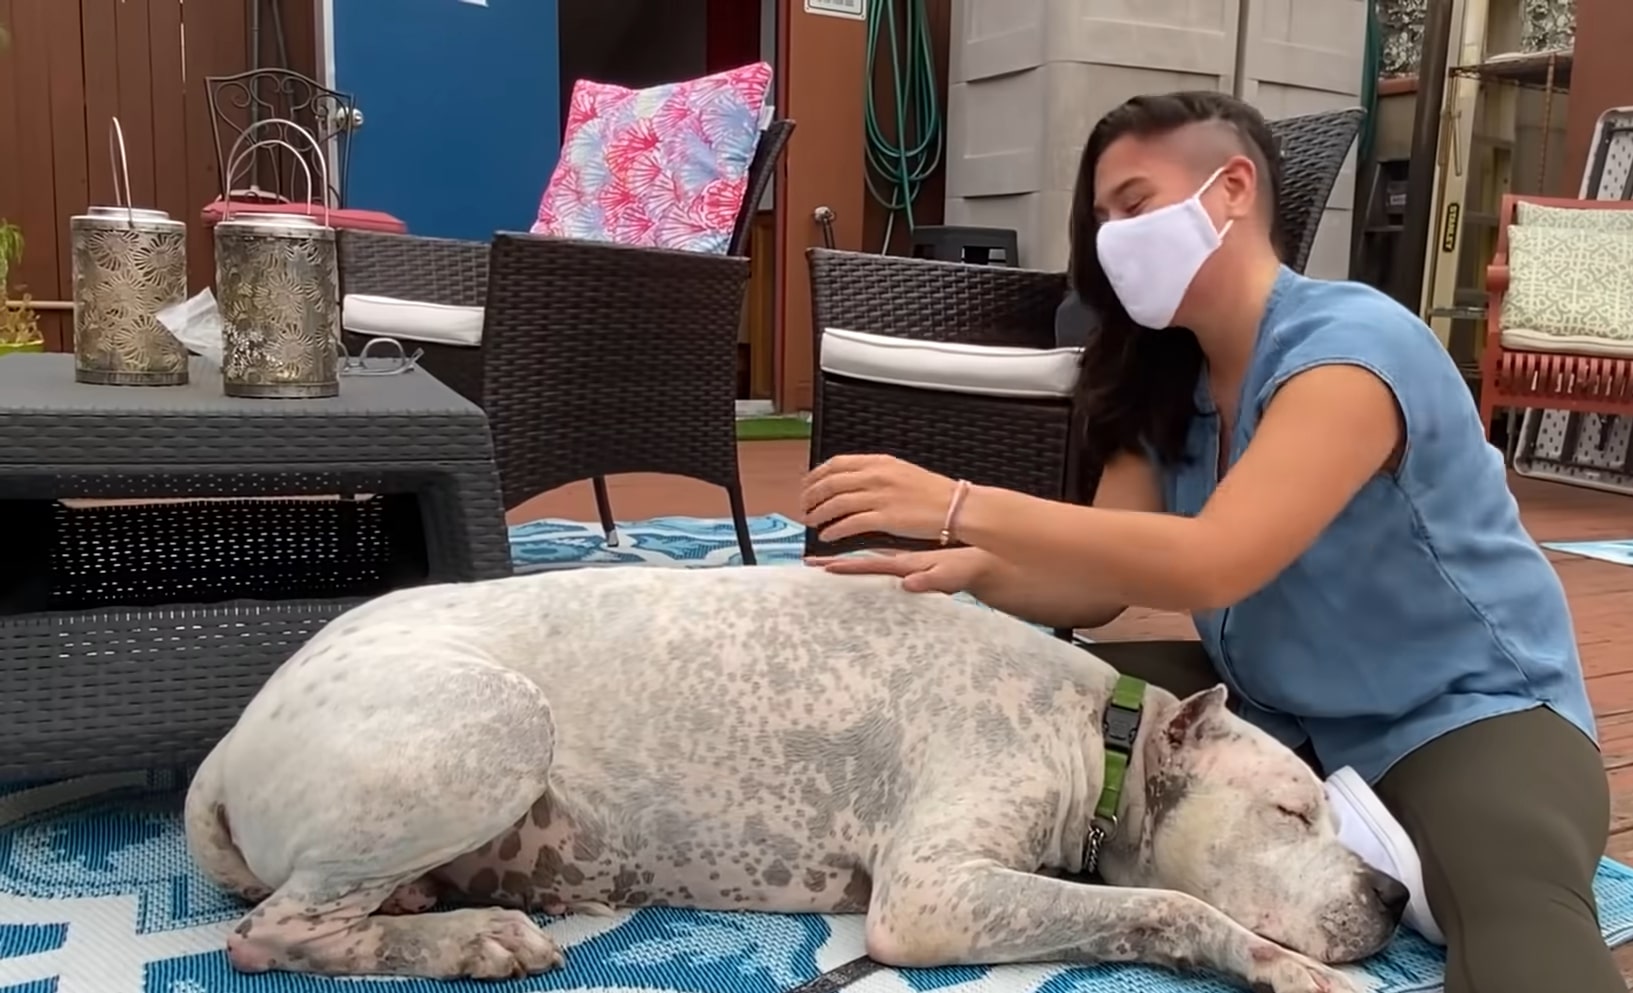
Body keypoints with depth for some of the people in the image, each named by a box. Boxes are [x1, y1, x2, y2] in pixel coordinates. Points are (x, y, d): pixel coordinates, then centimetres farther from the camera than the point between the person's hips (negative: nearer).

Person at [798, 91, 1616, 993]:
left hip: (1468, 710, -8)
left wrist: (960, 508, -37)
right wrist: (966, 569, -23)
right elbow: (1101, 584, -3)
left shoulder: (1353, 344, -21)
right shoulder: (1166, 383, 3)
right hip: (1276, 709, 8)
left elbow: (1211, 565, -35)